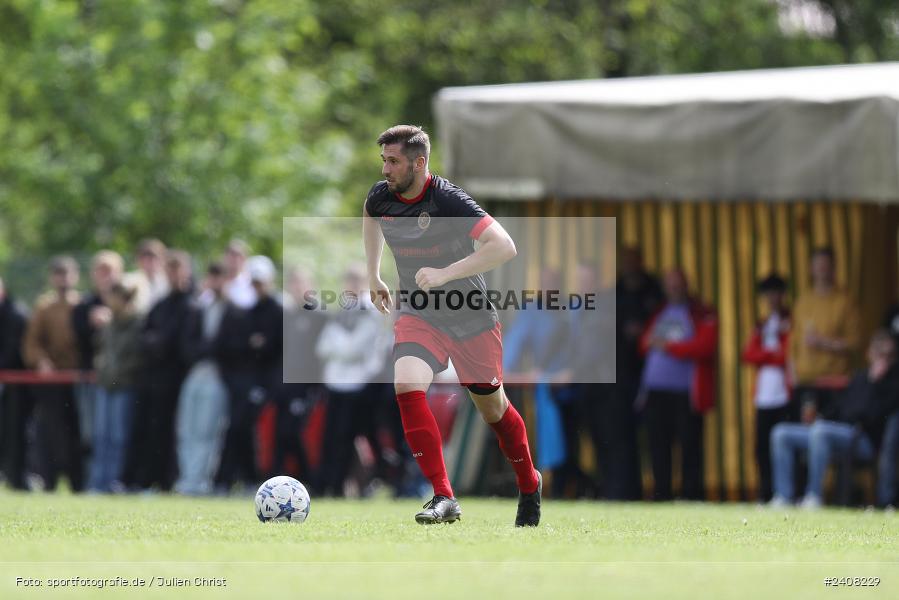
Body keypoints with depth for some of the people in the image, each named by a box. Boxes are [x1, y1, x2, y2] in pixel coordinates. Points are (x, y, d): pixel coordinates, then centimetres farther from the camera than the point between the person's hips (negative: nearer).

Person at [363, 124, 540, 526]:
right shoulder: (381, 196, -5)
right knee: (407, 387, -24)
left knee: (492, 409, 10)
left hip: (471, 318, -4)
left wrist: (445, 274, -36)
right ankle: (443, 498, -23)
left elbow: (504, 246, -31)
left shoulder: (448, 200, -24)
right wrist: (374, 275, 23)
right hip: (418, 315, 4)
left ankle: (529, 485, 39)